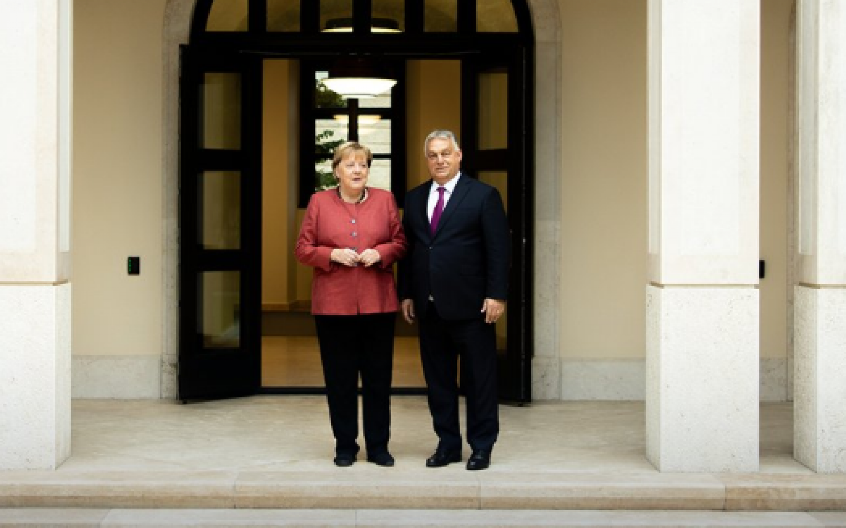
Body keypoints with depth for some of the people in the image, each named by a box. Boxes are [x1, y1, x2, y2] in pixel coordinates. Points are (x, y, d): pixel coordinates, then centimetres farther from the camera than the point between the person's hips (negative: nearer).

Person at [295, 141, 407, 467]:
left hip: (378, 303, 1)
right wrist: (333, 254, -13)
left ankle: (378, 446, 16)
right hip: (334, 303, -1)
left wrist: (380, 253, -10)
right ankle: (345, 446, 16)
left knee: (379, 377, 5)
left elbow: (400, 243, 10)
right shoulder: (319, 202, 4)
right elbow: (303, 249, 3)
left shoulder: (384, 200, 8)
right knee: (340, 379, 5)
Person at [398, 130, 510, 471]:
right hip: (429, 307, 5)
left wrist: (496, 295, -12)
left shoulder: (484, 195, -2)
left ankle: (482, 446, 13)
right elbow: (408, 248, 14)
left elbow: (499, 249, -6)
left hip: (469, 305, -5)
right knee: (437, 379, 10)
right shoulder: (414, 199, 12)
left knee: (478, 379, 3)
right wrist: (406, 294, 8)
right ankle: (447, 444, 20)